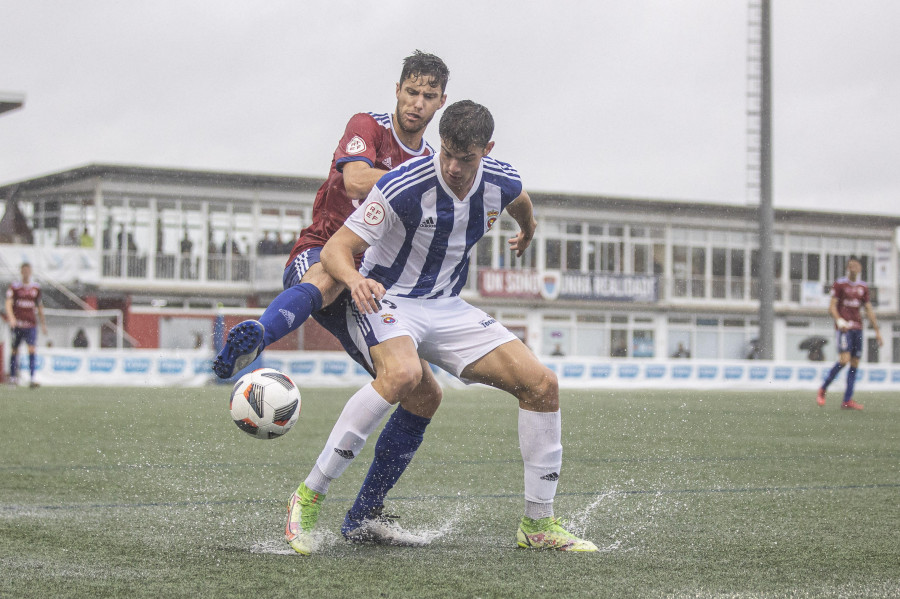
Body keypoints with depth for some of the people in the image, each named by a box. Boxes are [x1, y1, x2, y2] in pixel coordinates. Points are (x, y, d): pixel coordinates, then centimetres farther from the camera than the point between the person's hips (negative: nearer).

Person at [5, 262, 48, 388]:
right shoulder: (14, 286, 0)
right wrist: (11, 317, -27)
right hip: (17, 323, -1)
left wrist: (43, 323, 20)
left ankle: (32, 378, -18)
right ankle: (13, 376, 23)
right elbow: (9, 303, -10)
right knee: (14, 350, 8)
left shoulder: (36, 287, 10)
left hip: (31, 323, 1)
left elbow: (39, 306, 20)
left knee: (32, 349, -13)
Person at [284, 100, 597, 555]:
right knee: (403, 373, -39)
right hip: (385, 300, -6)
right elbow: (336, 248, -25)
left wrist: (527, 230, 43)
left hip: (447, 308, 6)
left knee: (541, 384, -7)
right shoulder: (405, 186, -25)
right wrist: (356, 280, -47)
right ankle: (309, 496, -28)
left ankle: (538, 525, 7)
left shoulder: (502, 183, -7)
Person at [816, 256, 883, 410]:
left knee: (855, 364, 0)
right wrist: (839, 321, -24)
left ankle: (847, 401, 1)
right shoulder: (839, 284, 0)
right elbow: (832, 307, -6)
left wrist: (877, 331, 14)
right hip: (843, 327, -5)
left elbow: (869, 310, 17)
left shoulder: (863, 287, 14)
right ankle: (823, 389, -2)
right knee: (844, 360, -19)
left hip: (857, 328, 5)